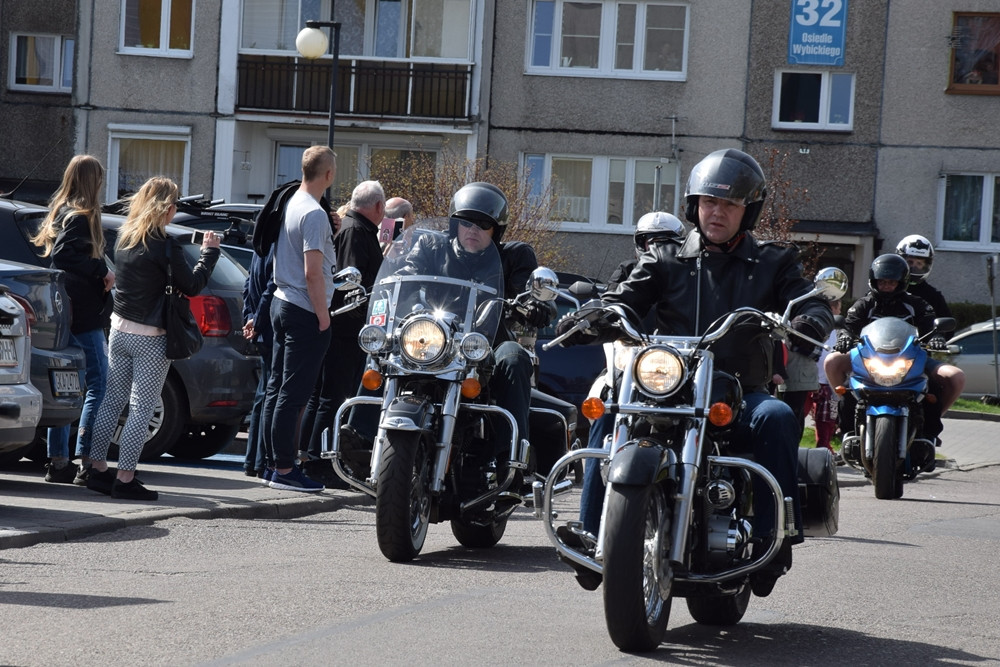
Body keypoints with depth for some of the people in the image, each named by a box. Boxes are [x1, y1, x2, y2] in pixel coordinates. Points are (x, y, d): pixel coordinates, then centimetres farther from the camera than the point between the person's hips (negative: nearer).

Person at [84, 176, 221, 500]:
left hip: (120, 328, 7)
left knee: (113, 400, 14)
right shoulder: (163, 248, -18)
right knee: (141, 409, -2)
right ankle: (125, 479, -2)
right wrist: (209, 252, 1)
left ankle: (97, 470, 15)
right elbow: (192, 285, -10)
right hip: (150, 338, -7)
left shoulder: (125, 237, 4)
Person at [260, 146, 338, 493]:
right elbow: (313, 273, -20)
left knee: (277, 387, 12)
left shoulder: (290, 204, 10)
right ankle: (284, 469, -4)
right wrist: (323, 318, -15)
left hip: (281, 304, 9)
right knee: (293, 394, -6)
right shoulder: (314, 214, -17)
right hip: (305, 312, -9)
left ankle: (273, 463, 17)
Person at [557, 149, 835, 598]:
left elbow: (814, 305, 1)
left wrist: (808, 322, -25)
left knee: (776, 417, -34)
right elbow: (623, 302, 4)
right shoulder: (666, 260, 15)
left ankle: (774, 532, -31)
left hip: (741, 394, -1)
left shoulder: (773, 262, 14)